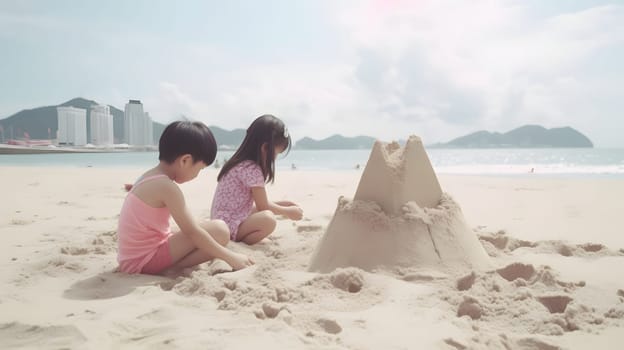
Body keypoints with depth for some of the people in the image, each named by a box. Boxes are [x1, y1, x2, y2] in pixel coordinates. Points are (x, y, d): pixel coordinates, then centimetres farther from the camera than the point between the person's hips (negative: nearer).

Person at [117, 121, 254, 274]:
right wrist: (230, 257, -14)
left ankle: (167, 268, 3)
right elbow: (192, 232, -20)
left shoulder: (150, 177, 9)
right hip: (145, 261, -10)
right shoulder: (166, 186, -20)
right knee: (219, 230, -15)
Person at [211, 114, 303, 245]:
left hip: (223, 221, 11)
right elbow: (264, 207, -10)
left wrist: (279, 204, 19)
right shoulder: (252, 169, -20)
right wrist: (288, 211, 4)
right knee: (268, 220, -29)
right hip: (228, 226, -11)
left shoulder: (241, 164, 9)